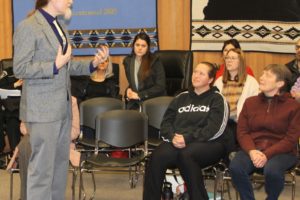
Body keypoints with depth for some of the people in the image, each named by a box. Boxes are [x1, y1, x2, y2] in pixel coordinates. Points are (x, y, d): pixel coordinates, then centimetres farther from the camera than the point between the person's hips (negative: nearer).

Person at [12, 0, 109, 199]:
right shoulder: (28, 27, -12)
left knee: (61, 162, 14)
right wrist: (55, 66, -21)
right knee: (42, 166, -3)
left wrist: (93, 63, 3)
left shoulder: (60, 26, 13)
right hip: (43, 108, -8)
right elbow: (20, 69, -16)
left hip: (63, 106, 8)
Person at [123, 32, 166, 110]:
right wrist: (128, 91, -2)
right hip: (135, 102, 3)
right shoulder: (128, 61, 8)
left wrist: (139, 95, -13)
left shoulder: (155, 62, -6)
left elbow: (160, 87, -9)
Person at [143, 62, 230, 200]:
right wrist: (173, 137, -9)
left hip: (208, 143, -3)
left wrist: (188, 139, -17)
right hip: (177, 142, 3)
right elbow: (166, 122, 14)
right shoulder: (181, 98, 23)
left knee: (186, 155, -39)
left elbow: (214, 128, -6)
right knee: (156, 157, -30)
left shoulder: (217, 99, 9)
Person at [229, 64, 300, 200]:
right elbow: (242, 132, 6)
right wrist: (252, 151, -16)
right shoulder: (250, 102, 13)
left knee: (272, 171, -36)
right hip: (252, 150, 3)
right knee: (235, 167, -29)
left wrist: (267, 154, -18)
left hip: (281, 152, -3)